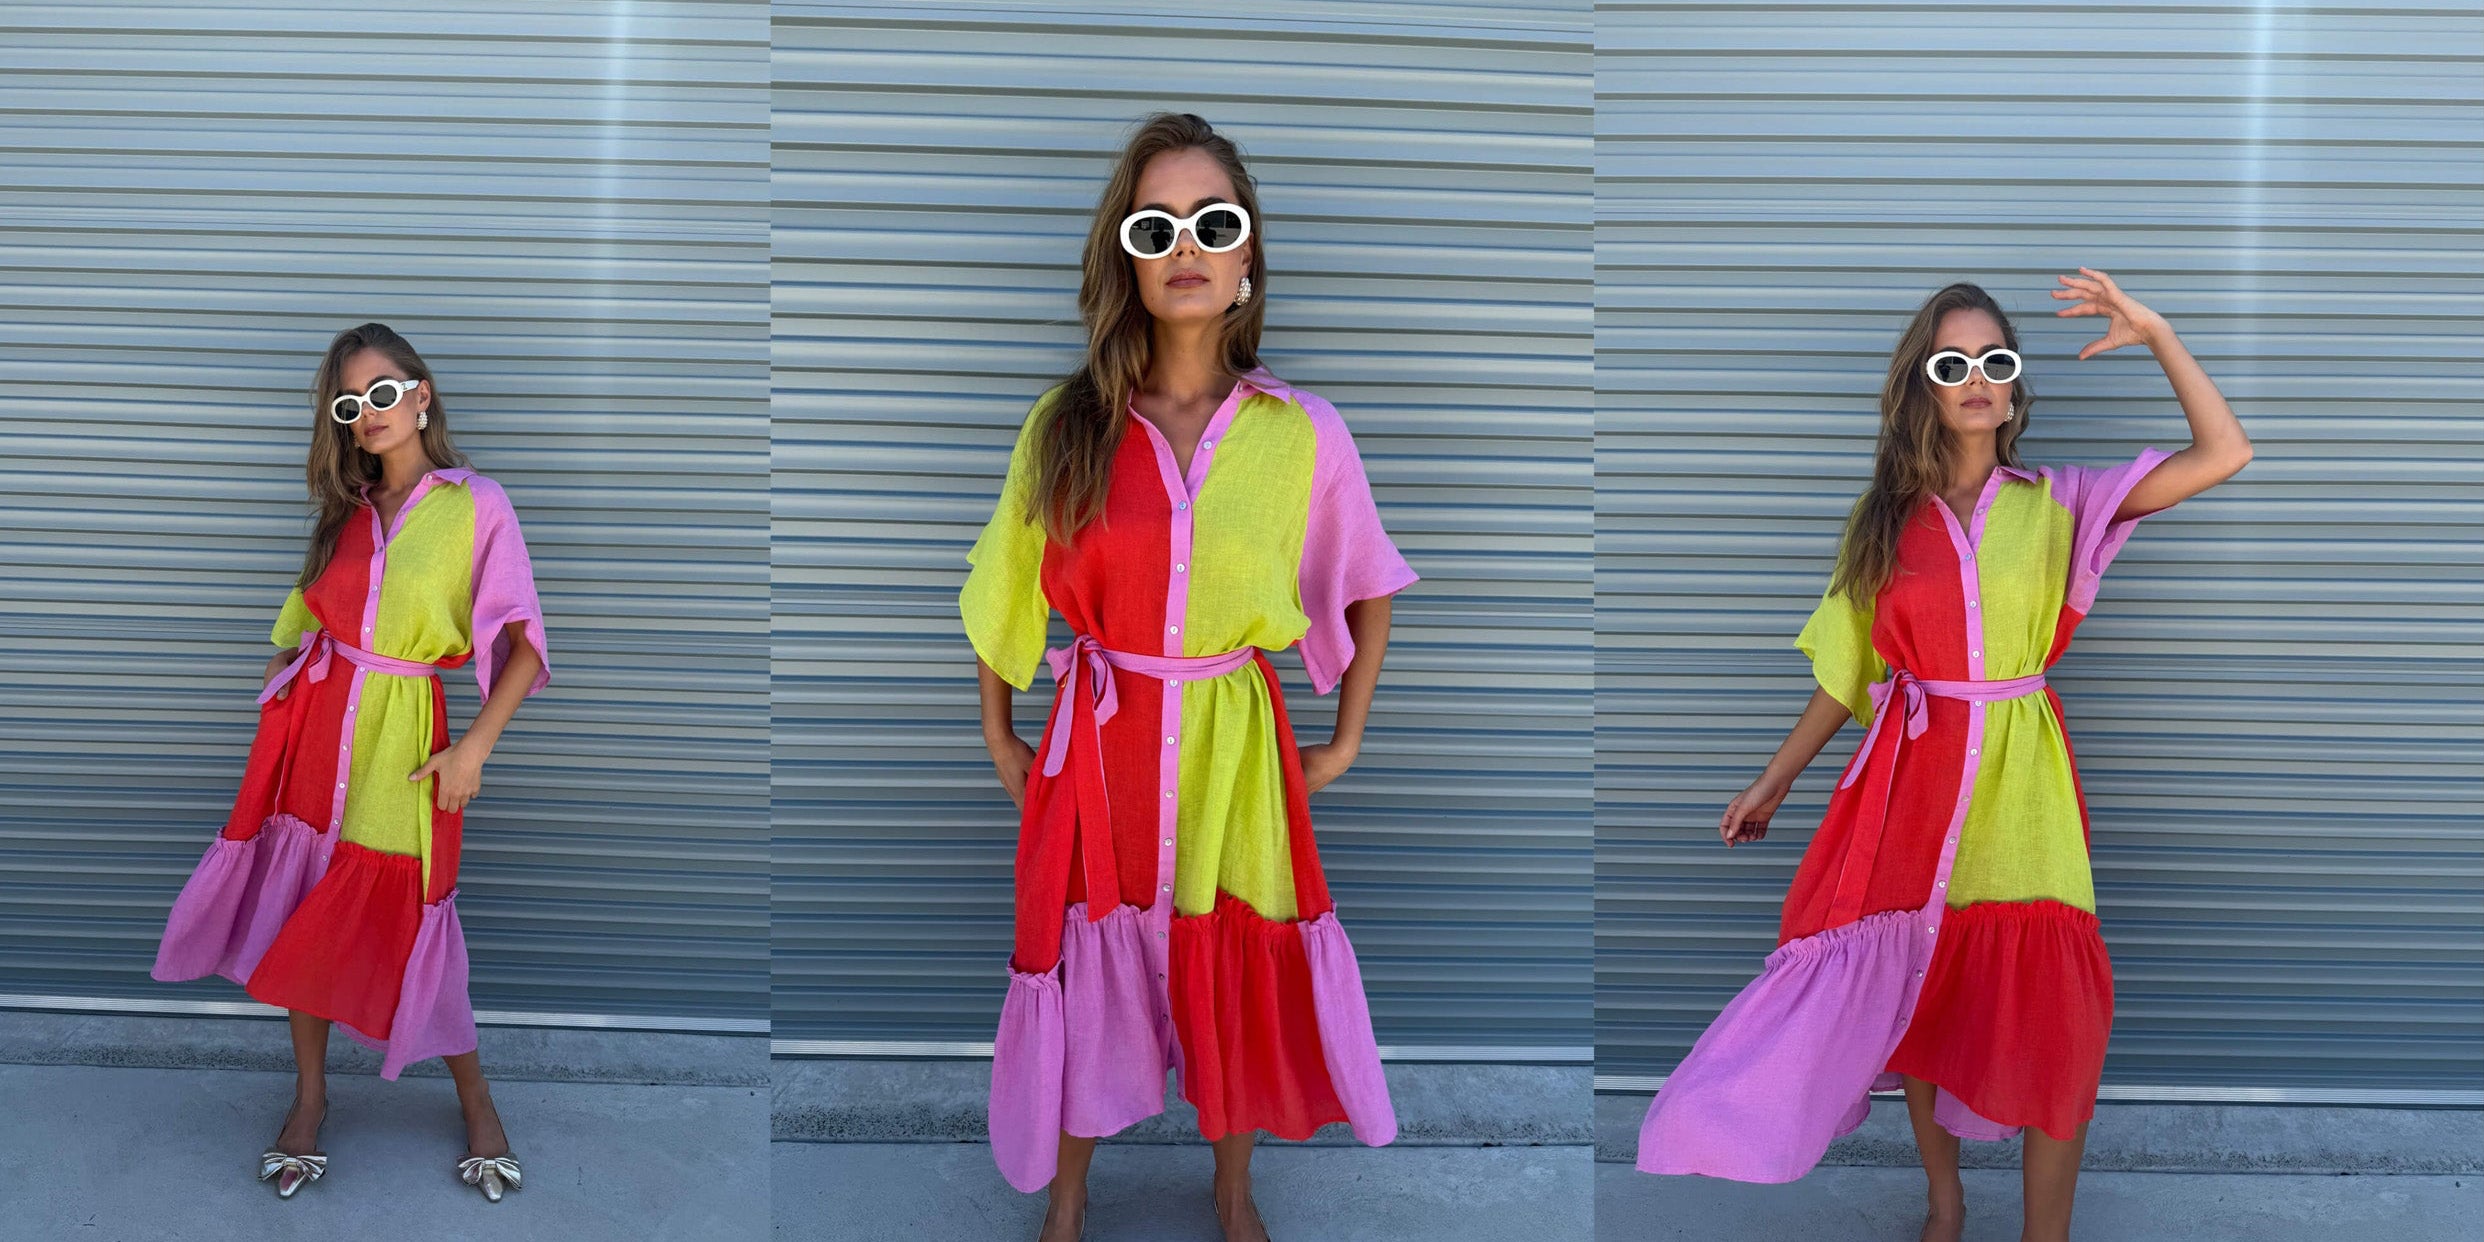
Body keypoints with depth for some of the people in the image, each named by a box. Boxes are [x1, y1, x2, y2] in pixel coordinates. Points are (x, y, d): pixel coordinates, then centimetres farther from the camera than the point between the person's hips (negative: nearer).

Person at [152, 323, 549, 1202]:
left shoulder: (477, 506, -6)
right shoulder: (346, 509, 10)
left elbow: (523, 643, -10)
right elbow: (307, 620, 18)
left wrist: (474, 747, -16)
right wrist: (274, 703, 9)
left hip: (401, 736, -4)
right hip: (313, 721, 5)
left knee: (405, 921, -1)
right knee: (301, 912, 7)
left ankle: (475, 1100, 18)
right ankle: (309, 1094, 23)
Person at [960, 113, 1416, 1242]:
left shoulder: (1301, 433, -7)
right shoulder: (1065, 426, -5)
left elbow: (1368, 588, 7)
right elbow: (1003, 593, 8)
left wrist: (1347, 740, 7)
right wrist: (998, 736, 9)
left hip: (1234, 744, 0)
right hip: (1097, 743, 0)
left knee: (1238, 967, 13)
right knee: (1087, 964, 11)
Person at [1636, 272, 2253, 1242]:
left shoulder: (2058, 502, 3)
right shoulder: (1888, 517, 6)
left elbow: (2224, 456, -5)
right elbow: (1846, 673, 10)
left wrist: (2155, 334, -8)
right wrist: (1773, 782, 10)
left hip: (2018, 783, -1)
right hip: (1912, 779, 2)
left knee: (2046, 1015, -5)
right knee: (1915, 996, 10)